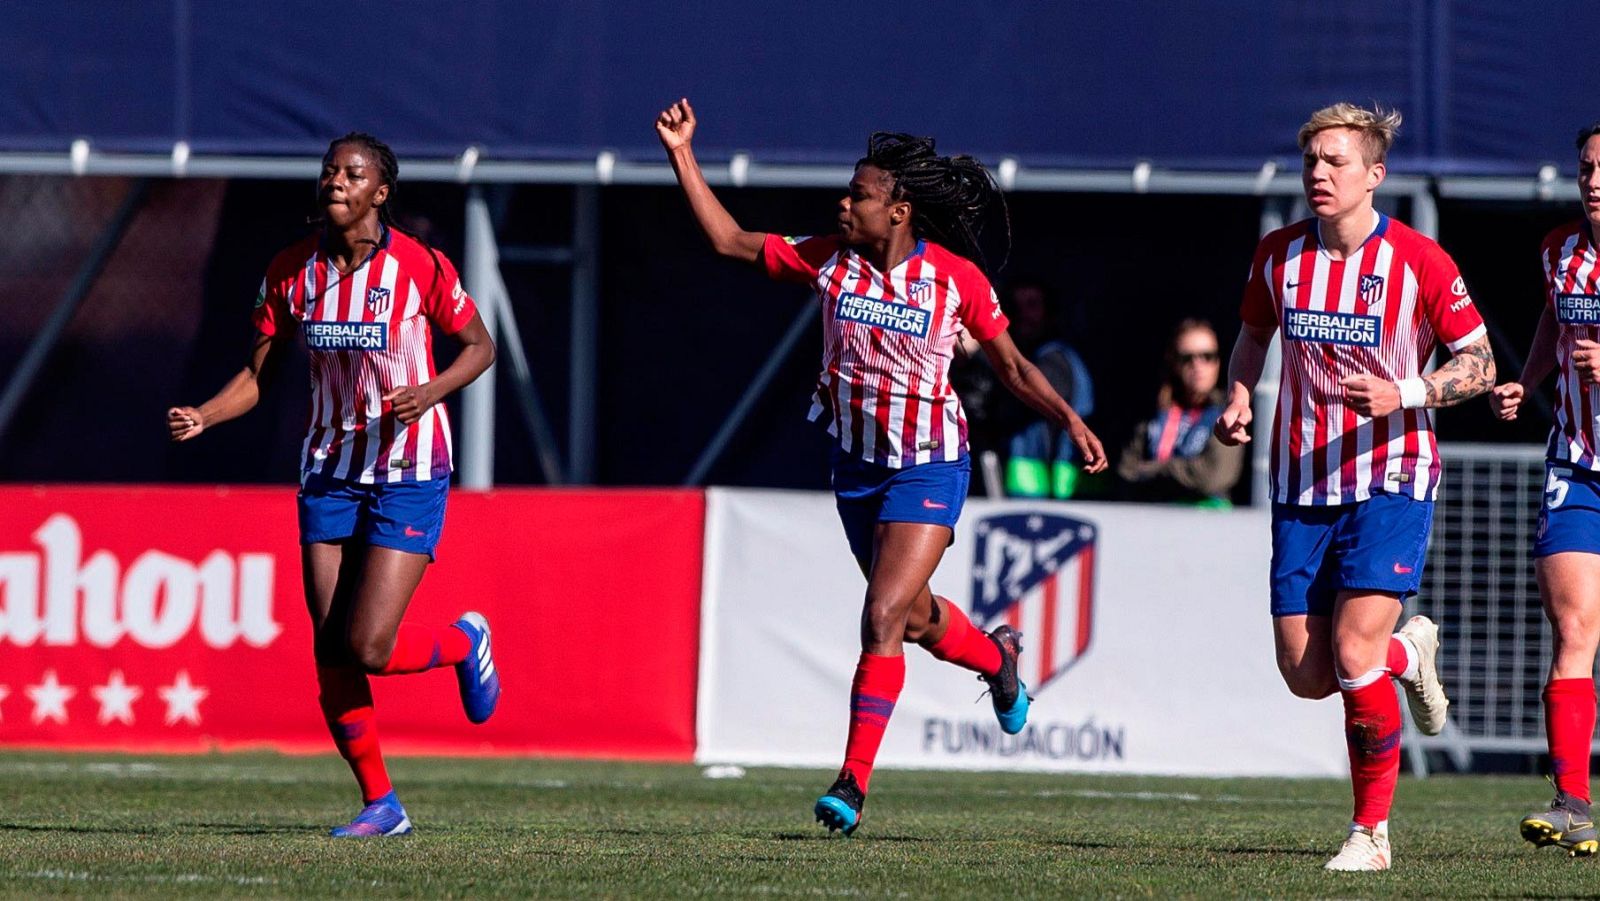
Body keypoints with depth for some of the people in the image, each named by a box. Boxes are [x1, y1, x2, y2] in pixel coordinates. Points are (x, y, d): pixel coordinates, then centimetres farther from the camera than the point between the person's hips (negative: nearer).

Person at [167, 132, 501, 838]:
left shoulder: (418, 266, -12)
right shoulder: (292, 272, -1)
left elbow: (480, 346, 0)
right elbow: (259, 374, 6)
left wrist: (428, 393, -19)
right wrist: (202, 417, -12)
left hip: (409, 472, -4)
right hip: (331, 472, 4)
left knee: (367, 648, -13)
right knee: (330, 654, -1)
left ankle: (464, 641, 20)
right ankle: (380, 804, 13)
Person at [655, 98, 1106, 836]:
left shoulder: (956, 277, -12)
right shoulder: (829, 260, -4)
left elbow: (1012, 367, -1)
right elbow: (731, 242, 0)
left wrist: (1069, 419, -12)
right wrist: (683, 157, -7)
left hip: (928, 468, -5)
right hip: (857, 462, 5)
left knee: (883, 618, -16)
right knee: (914, 616, 19)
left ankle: (854, 781, -12)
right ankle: (995, 656, 52)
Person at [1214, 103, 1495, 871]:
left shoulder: (1419, 262, -9)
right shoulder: (1278, 255, 4)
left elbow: (1478, 364, -3)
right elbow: (1254, 334, 23)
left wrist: (1404, 392, -20)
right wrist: (1238, 398, 4)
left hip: (1390, 477, -4)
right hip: (1301, 485, 4)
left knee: (1353, 651, -17)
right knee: (1306, 674, 0)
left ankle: (1372, 832, -3)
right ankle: (1408, 651, 34)